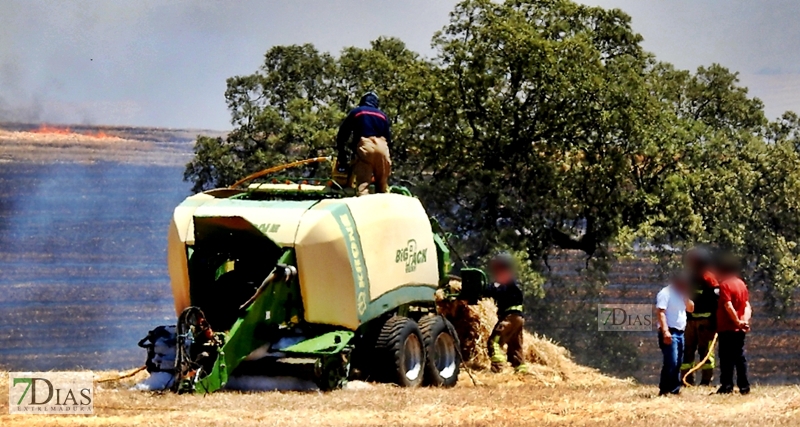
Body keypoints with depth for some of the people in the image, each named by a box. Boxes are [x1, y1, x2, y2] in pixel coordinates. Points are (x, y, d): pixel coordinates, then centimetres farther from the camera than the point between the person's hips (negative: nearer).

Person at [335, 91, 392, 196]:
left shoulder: (356, 112, 20)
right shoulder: (382, 115, 27)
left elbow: (343, 132, 18)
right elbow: (389, 137, 22)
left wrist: (341, 151, 25)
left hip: (364, 145, -3)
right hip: (382, 146, 3)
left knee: (363, 184, -13)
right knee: (382, 185, 11)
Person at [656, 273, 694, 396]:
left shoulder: (681, 294, 18)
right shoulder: (665, 293, -10)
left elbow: (691, 308, 18)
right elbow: (661, 313, -17)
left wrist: (686, 296, 4)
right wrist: (665, 331, -27)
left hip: (680, 333, 9)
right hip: (669, 333, -9)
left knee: (677, 363, 9)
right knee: (671, 363, -15)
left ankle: (674, 390, 13)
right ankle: (664, 390, -14)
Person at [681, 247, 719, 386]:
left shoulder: (708, 278, -6)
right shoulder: (688, 278, 15)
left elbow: (716, 299, -12)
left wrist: (714, 320, -18)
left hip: (705, 320, -7)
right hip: (690, 320, 7)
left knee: (705, 350, -4)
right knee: (687, 350, 6)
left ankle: (706, 381, 0)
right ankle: (687, 381, 11)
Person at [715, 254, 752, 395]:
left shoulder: (724, 285, -12)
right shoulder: (742, 284, 12)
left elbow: (728, 306, -20)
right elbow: (747, 305, 7)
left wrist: (737, 321, -14)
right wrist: (745, 320, -5)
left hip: (727, 328, -7)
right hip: (740, 330, 7)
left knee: (727, 358, -4)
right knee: (740, 357, 10)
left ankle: (726, 386, -5)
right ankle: (744, 386, 9)